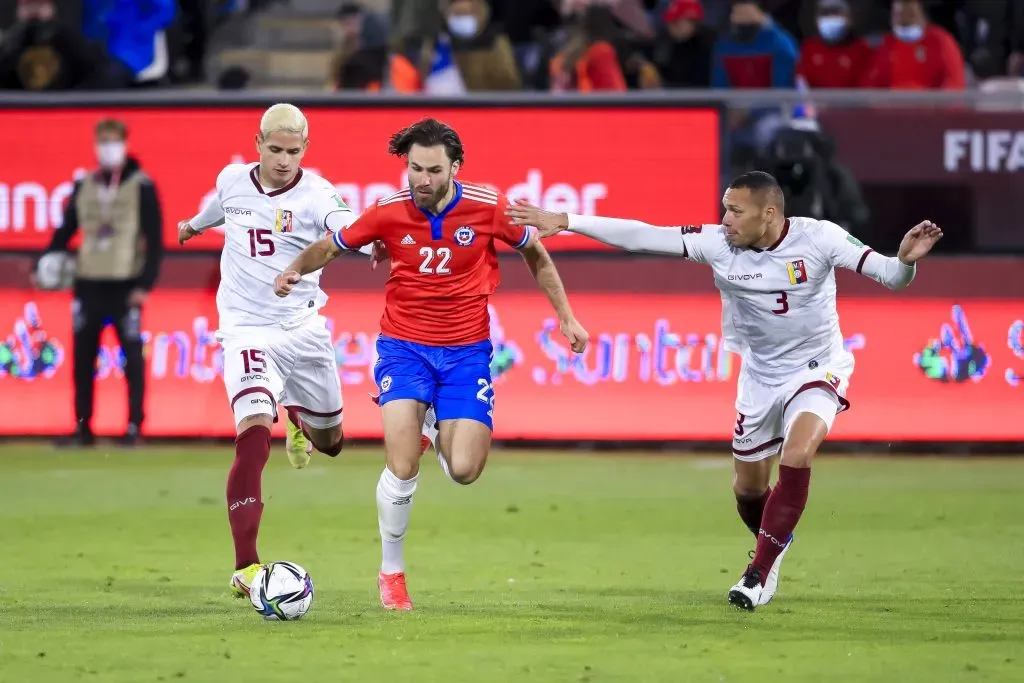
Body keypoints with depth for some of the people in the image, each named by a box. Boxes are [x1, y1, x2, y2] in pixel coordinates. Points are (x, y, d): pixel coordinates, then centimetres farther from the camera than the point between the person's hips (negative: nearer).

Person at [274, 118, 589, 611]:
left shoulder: (488, 208, -10)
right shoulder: (389, 213, -10)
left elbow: (536, 255, 7)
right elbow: (331, 246, 5)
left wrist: (566, 317, 5)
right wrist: (295, 270, -15)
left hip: (466, 348, 1)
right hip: (404, 344, -1)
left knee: (463, 471, -12)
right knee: (402, 468, -18)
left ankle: (441, 436, 26)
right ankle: (391, 571, 4)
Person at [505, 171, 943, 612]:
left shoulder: (818, 239, -22)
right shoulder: (717, 243, -15)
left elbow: (888, 276, -25)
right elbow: (639, 236, -15)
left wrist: (905, 261, -49)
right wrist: (565, 223, -18)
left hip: (817, 370, -4)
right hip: (760, 375, 4)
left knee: (797, 456, -28)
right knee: (749, 487, 12)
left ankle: (760, 573, -18)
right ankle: (775, 543, 46)